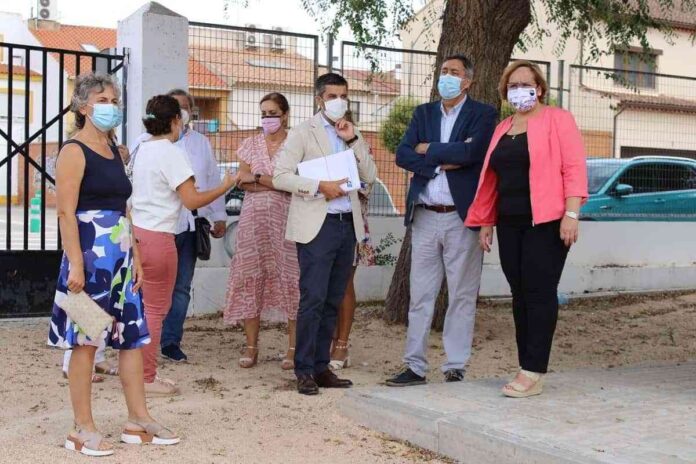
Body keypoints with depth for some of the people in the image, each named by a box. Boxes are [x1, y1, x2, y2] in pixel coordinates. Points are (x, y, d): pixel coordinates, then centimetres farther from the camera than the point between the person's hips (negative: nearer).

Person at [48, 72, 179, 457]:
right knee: (85, 340, 0)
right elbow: (66, 213, -15)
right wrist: (75, 264, -21)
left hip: (120, 255, 8)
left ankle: (139, 420, 18)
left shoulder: (114, 151, 15)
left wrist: (134, 256, 13)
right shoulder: (74, 152, -8)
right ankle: (82, 429, 9)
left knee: (133, 335, 9)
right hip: (90, 255, -8)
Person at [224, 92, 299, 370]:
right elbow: (242, 181, 3)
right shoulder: (251, 144, 13)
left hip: (285, 219, -3)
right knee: (250, 278, 1)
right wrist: (276, 183, -9)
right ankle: (251, 347, 9)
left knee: (289, 278, -5)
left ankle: (293, 349, 1)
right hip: (253, 219, 3)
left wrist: (257, 178, -7)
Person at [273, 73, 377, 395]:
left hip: (348, 224, 6)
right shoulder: (303, 133, 1)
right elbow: (280, 176, -7)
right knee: (313, 299, -9)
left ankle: (321, 367, 15)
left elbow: (370, 177, 8)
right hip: (317, 225, -5)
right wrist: (319, 186, -16)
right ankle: (304, 371, -1)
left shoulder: (353, 135, 17)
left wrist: (353, 141, -2)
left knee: (333, 301, 8)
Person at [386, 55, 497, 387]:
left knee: (462, 296, 3)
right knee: (420, 295, 6)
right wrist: (444, 161, -11)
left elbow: (472, 152, -17)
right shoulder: (423, 113, 14)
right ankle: (415, 366, 12)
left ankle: (455, 368, 11)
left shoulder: (482, 114, 1)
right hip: (425, 217, 4)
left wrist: (428, 150, -6)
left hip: (462, 217, -4)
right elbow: (402, 155, 1)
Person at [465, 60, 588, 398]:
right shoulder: (502, 129, 18)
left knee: (539, 292, -7)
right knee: (520, 294, 6)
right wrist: (485, 222, 14)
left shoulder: (557, 120, 0)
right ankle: (528, 368, 11)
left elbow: (574, 168, -8)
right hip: (510, 224, 6)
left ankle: (533, 373, -5)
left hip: (546, 222, -6)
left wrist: (571, 213, -17)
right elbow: (492, 178, 18)